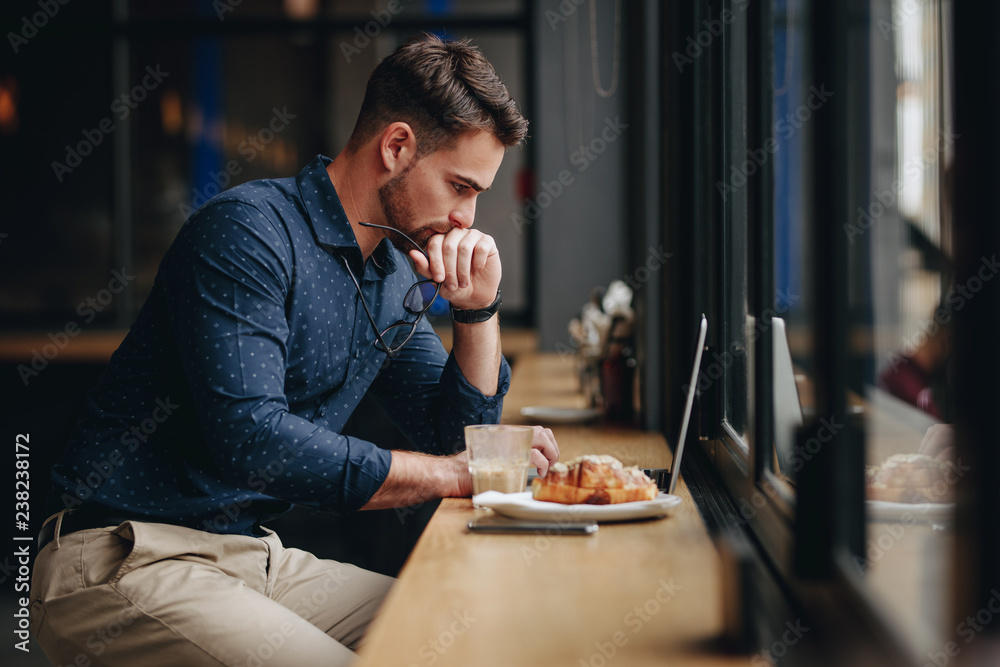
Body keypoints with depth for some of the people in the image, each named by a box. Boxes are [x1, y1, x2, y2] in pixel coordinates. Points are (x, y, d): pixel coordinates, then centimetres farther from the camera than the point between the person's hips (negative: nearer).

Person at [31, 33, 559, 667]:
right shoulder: (249, 230, -16)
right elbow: (249, 437, -26)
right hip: (124, 563, -8)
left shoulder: (396, 279, 11)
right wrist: (453, 474, -19)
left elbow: (454, 435, 15)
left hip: (256, 558, 8)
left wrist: (479, 309, -1)